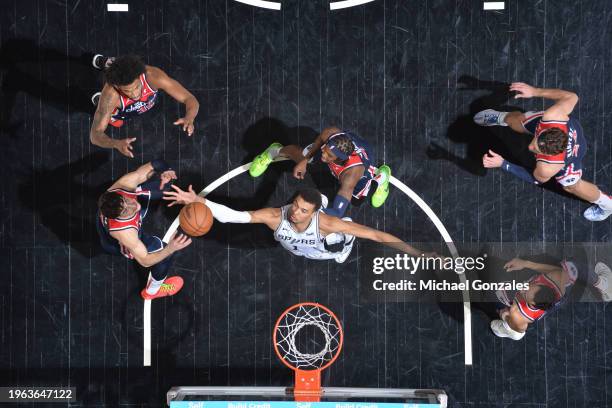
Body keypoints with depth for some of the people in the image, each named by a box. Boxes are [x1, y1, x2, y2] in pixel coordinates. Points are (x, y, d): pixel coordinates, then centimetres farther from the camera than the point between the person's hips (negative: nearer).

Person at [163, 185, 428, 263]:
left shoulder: (326, 223, -49)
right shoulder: (275, 216, -46)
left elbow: (375, 234, -48)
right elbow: (232, 215, -53)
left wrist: (417, 254, -50)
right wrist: (199, 201, -69)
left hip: (325, 247, -4)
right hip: (298, 249, 4)